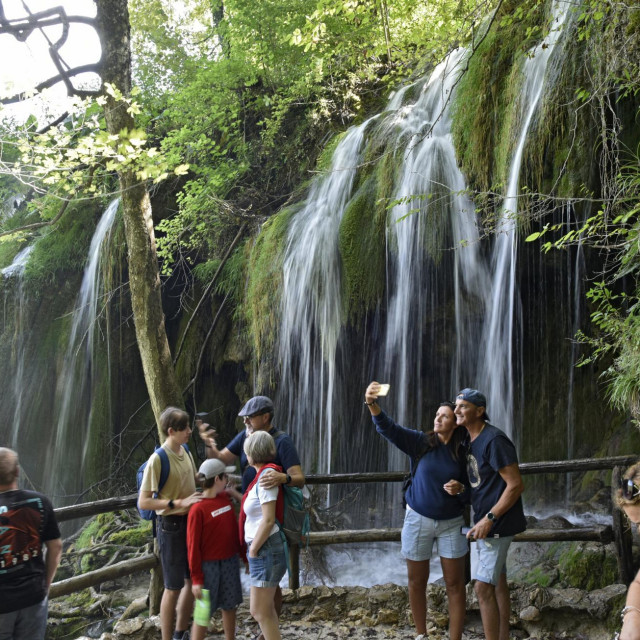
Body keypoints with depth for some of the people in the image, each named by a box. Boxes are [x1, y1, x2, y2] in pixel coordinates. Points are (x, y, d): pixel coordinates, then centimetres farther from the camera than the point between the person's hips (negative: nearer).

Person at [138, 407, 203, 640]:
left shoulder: (185, 452, 4)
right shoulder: (158, 459, -19)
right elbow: (143, 502, -20)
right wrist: (179, 503, -25)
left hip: (191, 522, 8)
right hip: (171, 525, -8)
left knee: (193, 580, 18)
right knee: (173, 587, 4)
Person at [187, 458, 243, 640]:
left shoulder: (226, 498, 2)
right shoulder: (198, 509, -17)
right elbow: (193, 546, -13)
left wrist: (235, 493, 7)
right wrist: (196, 579, -12)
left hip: (230, 562, 6)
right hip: (209, 565, -6)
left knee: (229, 605, 17)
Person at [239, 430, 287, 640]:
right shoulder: (265, 474, 9)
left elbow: (268, 520, -23)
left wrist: (253, 549, -14)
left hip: (266, 549, -10)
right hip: (265, 548, 10)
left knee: (259, 611, -2)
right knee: (266, 608, 19)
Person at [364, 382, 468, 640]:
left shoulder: (463, 453, -5)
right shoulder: (420, 442, -8)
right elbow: (388, 428, -22)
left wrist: (461, 488, -17)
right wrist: (372, 403, -39)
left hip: (451, 523, 0)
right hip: (418, 520, 0)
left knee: (455, 584, 4)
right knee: (417, 581, 11)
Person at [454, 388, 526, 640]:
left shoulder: (494, 440, -20)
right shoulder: (470, 441, 8)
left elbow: (516, 485, -22)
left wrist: (489, 519, -24)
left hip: (497, 524, -9)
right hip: (484, 521, 9)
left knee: (483, 586, -8)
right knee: (498, 582, 16)